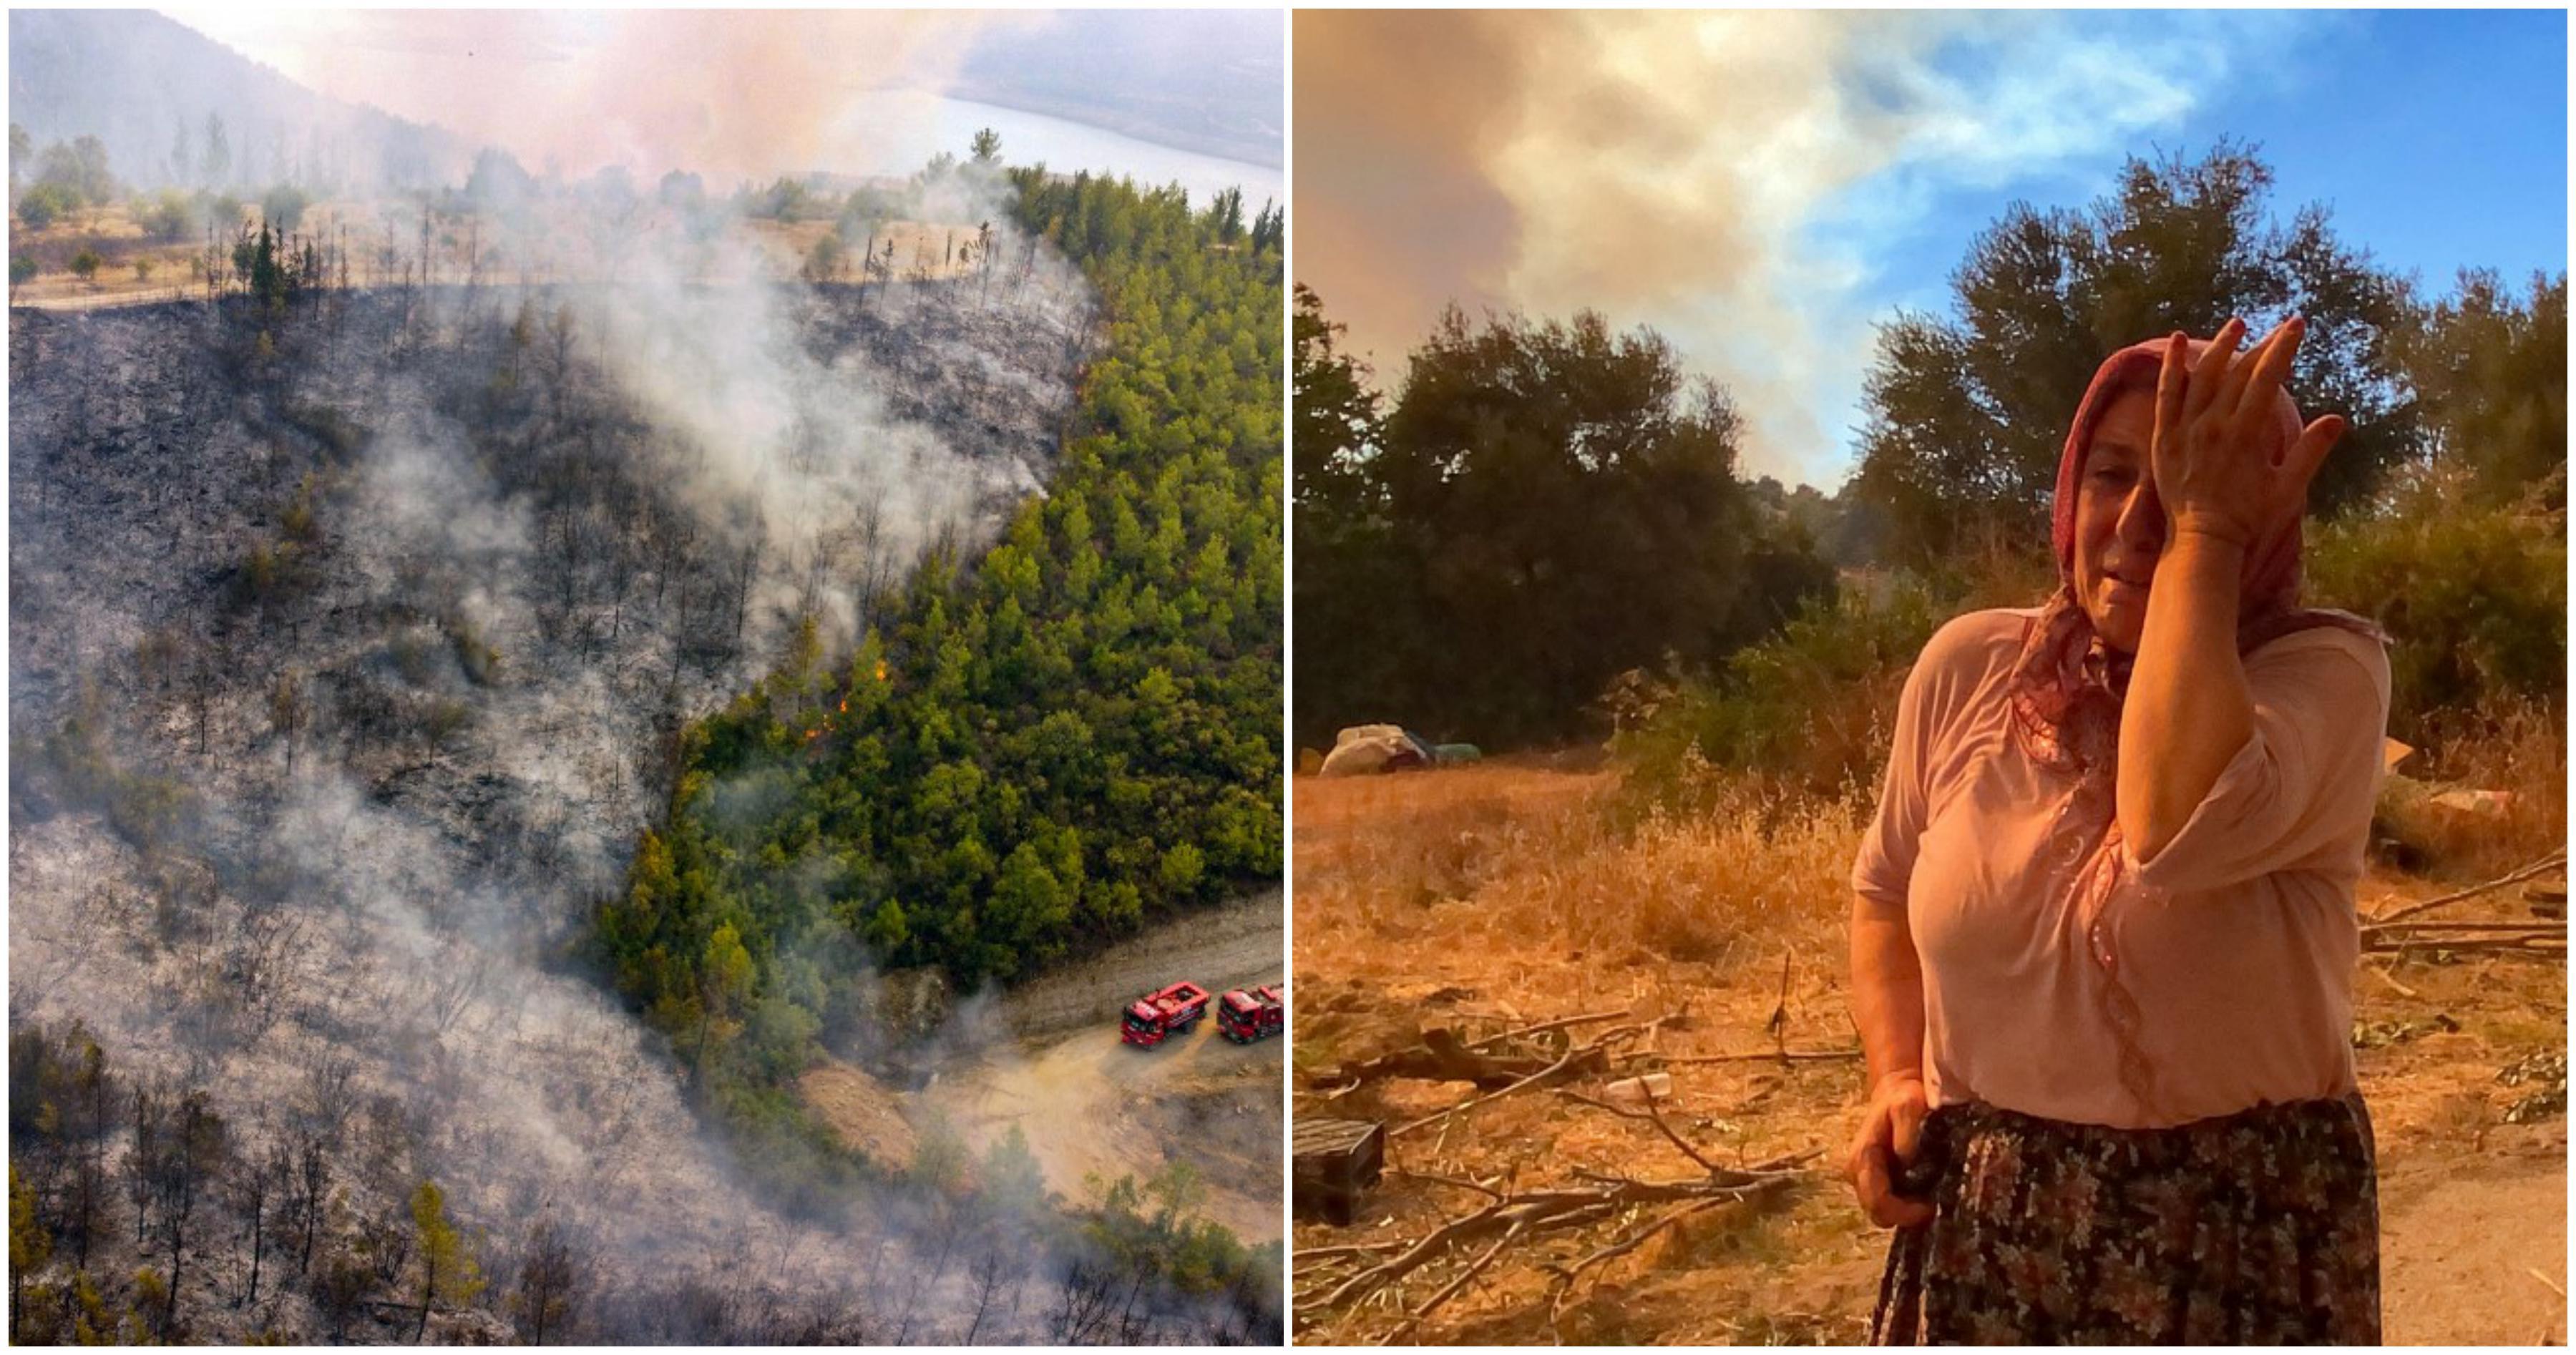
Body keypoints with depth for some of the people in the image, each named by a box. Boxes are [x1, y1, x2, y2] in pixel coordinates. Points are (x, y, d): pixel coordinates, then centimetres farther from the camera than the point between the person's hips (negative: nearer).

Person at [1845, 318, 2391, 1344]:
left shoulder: (2326, 671, -12)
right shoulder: (1968, 667, -1)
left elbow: (2180, 829, -34)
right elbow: (1885, 891, 13)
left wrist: (2204, 529, -25)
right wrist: (1895, 1079, -3)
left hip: (2240, 1239, -3)